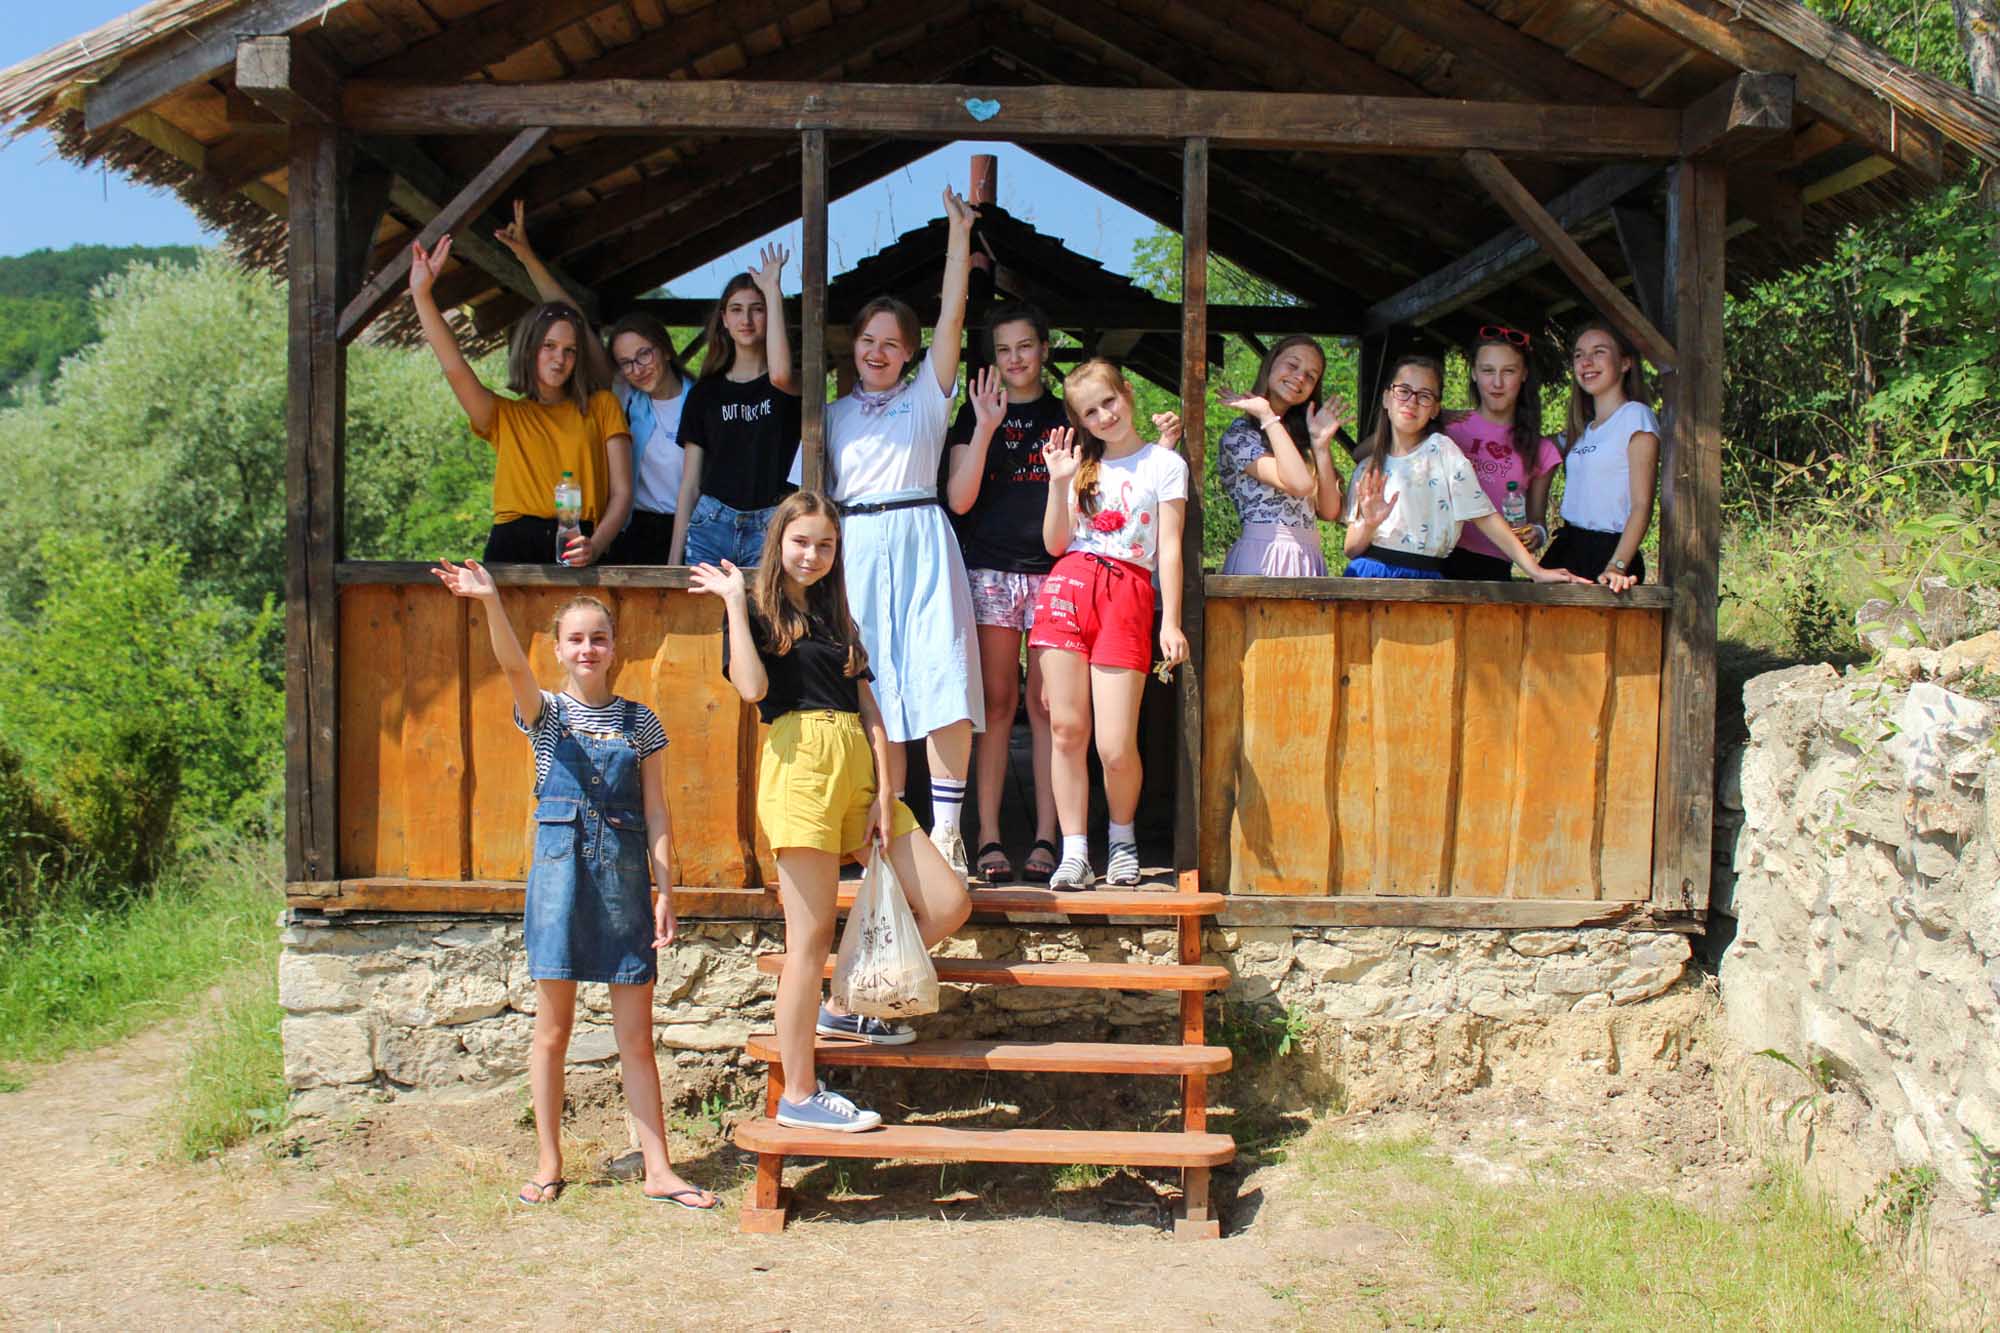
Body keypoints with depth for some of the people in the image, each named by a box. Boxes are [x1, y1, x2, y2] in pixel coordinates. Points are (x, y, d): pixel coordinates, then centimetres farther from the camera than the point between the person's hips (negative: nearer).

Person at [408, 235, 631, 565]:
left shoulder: (602, 406, 19)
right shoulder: (505, 415, 24)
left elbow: (621, 492, 10)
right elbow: (455, 369, 7)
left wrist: (596, 546, -8)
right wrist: (421, 294, -2)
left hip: (575, 550, -1)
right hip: (512, 548, 1)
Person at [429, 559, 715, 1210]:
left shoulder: (640, 722, 8)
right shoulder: (546, 712, 4)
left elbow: (656, 812, 6)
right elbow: (514, 666, -18)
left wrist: (665, 890, -1)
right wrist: (490, 603, -36)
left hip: (625, 874, 1)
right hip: (560, 868, -1)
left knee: (636, 1036, 4)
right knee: (552, 1029, 6)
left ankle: (658, 1169, 9)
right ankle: (548, 1164, 18)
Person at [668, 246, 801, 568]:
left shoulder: (794, 385, 7)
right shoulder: (705, 393, 14)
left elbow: (780, 374, -21)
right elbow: (689, 483, 13)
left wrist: (773, 292, -11)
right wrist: (674, 559, 7)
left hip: (771, 530, -2)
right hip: (712, 527, 3)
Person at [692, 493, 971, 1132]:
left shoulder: (836, 617, 24)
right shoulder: (757, 610, 5)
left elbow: (868, 708, 16)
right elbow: (752, 687, -14)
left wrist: (884, 793, 4)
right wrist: (734, 601, -9)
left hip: (857, 771, 7)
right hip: (799, 763, -7)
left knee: (947, 904, 1)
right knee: (811, 935, -6)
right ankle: (799, 1095, 2)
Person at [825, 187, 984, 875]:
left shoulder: (927, 394, 13)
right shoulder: (835, 413, 20)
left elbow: (952, 316, 4)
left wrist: (959, 233, 2)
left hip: (921, 539, -2)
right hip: (857, 547, 2)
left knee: (944, 689, -11)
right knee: (875, 695, 0)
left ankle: (945, 832, -7)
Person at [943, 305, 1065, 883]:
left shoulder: (1067, 416, 12)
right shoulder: (975, 413, 8)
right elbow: (959, 499, -3)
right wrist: (985, 429, -12)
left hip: (1055, 570, 1)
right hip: (992, 569, -1)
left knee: (1045, 705, 0)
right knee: (996, 702, -1)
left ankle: (1045, 838, 4)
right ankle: (989, 838, 2)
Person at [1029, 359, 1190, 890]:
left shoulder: (1165, 464, 8)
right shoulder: (1083, 465, 19)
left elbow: (1170, 549, 3)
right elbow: (1055, 544, 10)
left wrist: (1170, 623, -4)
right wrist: (1059, 482, -2)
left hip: (1127, 594, -3)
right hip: (1068, 587, 4)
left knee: (1115, 747, -8)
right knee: (1066, 729, -2)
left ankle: (1122, 837, 18)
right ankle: (1074, 853, 6)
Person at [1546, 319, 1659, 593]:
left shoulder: (1635, 416, -5)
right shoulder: (1581, 429, 17)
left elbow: (1642, 504, -12)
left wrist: (1616, 567, -23)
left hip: (1608, 550, -6)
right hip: (1566, 548, 6)